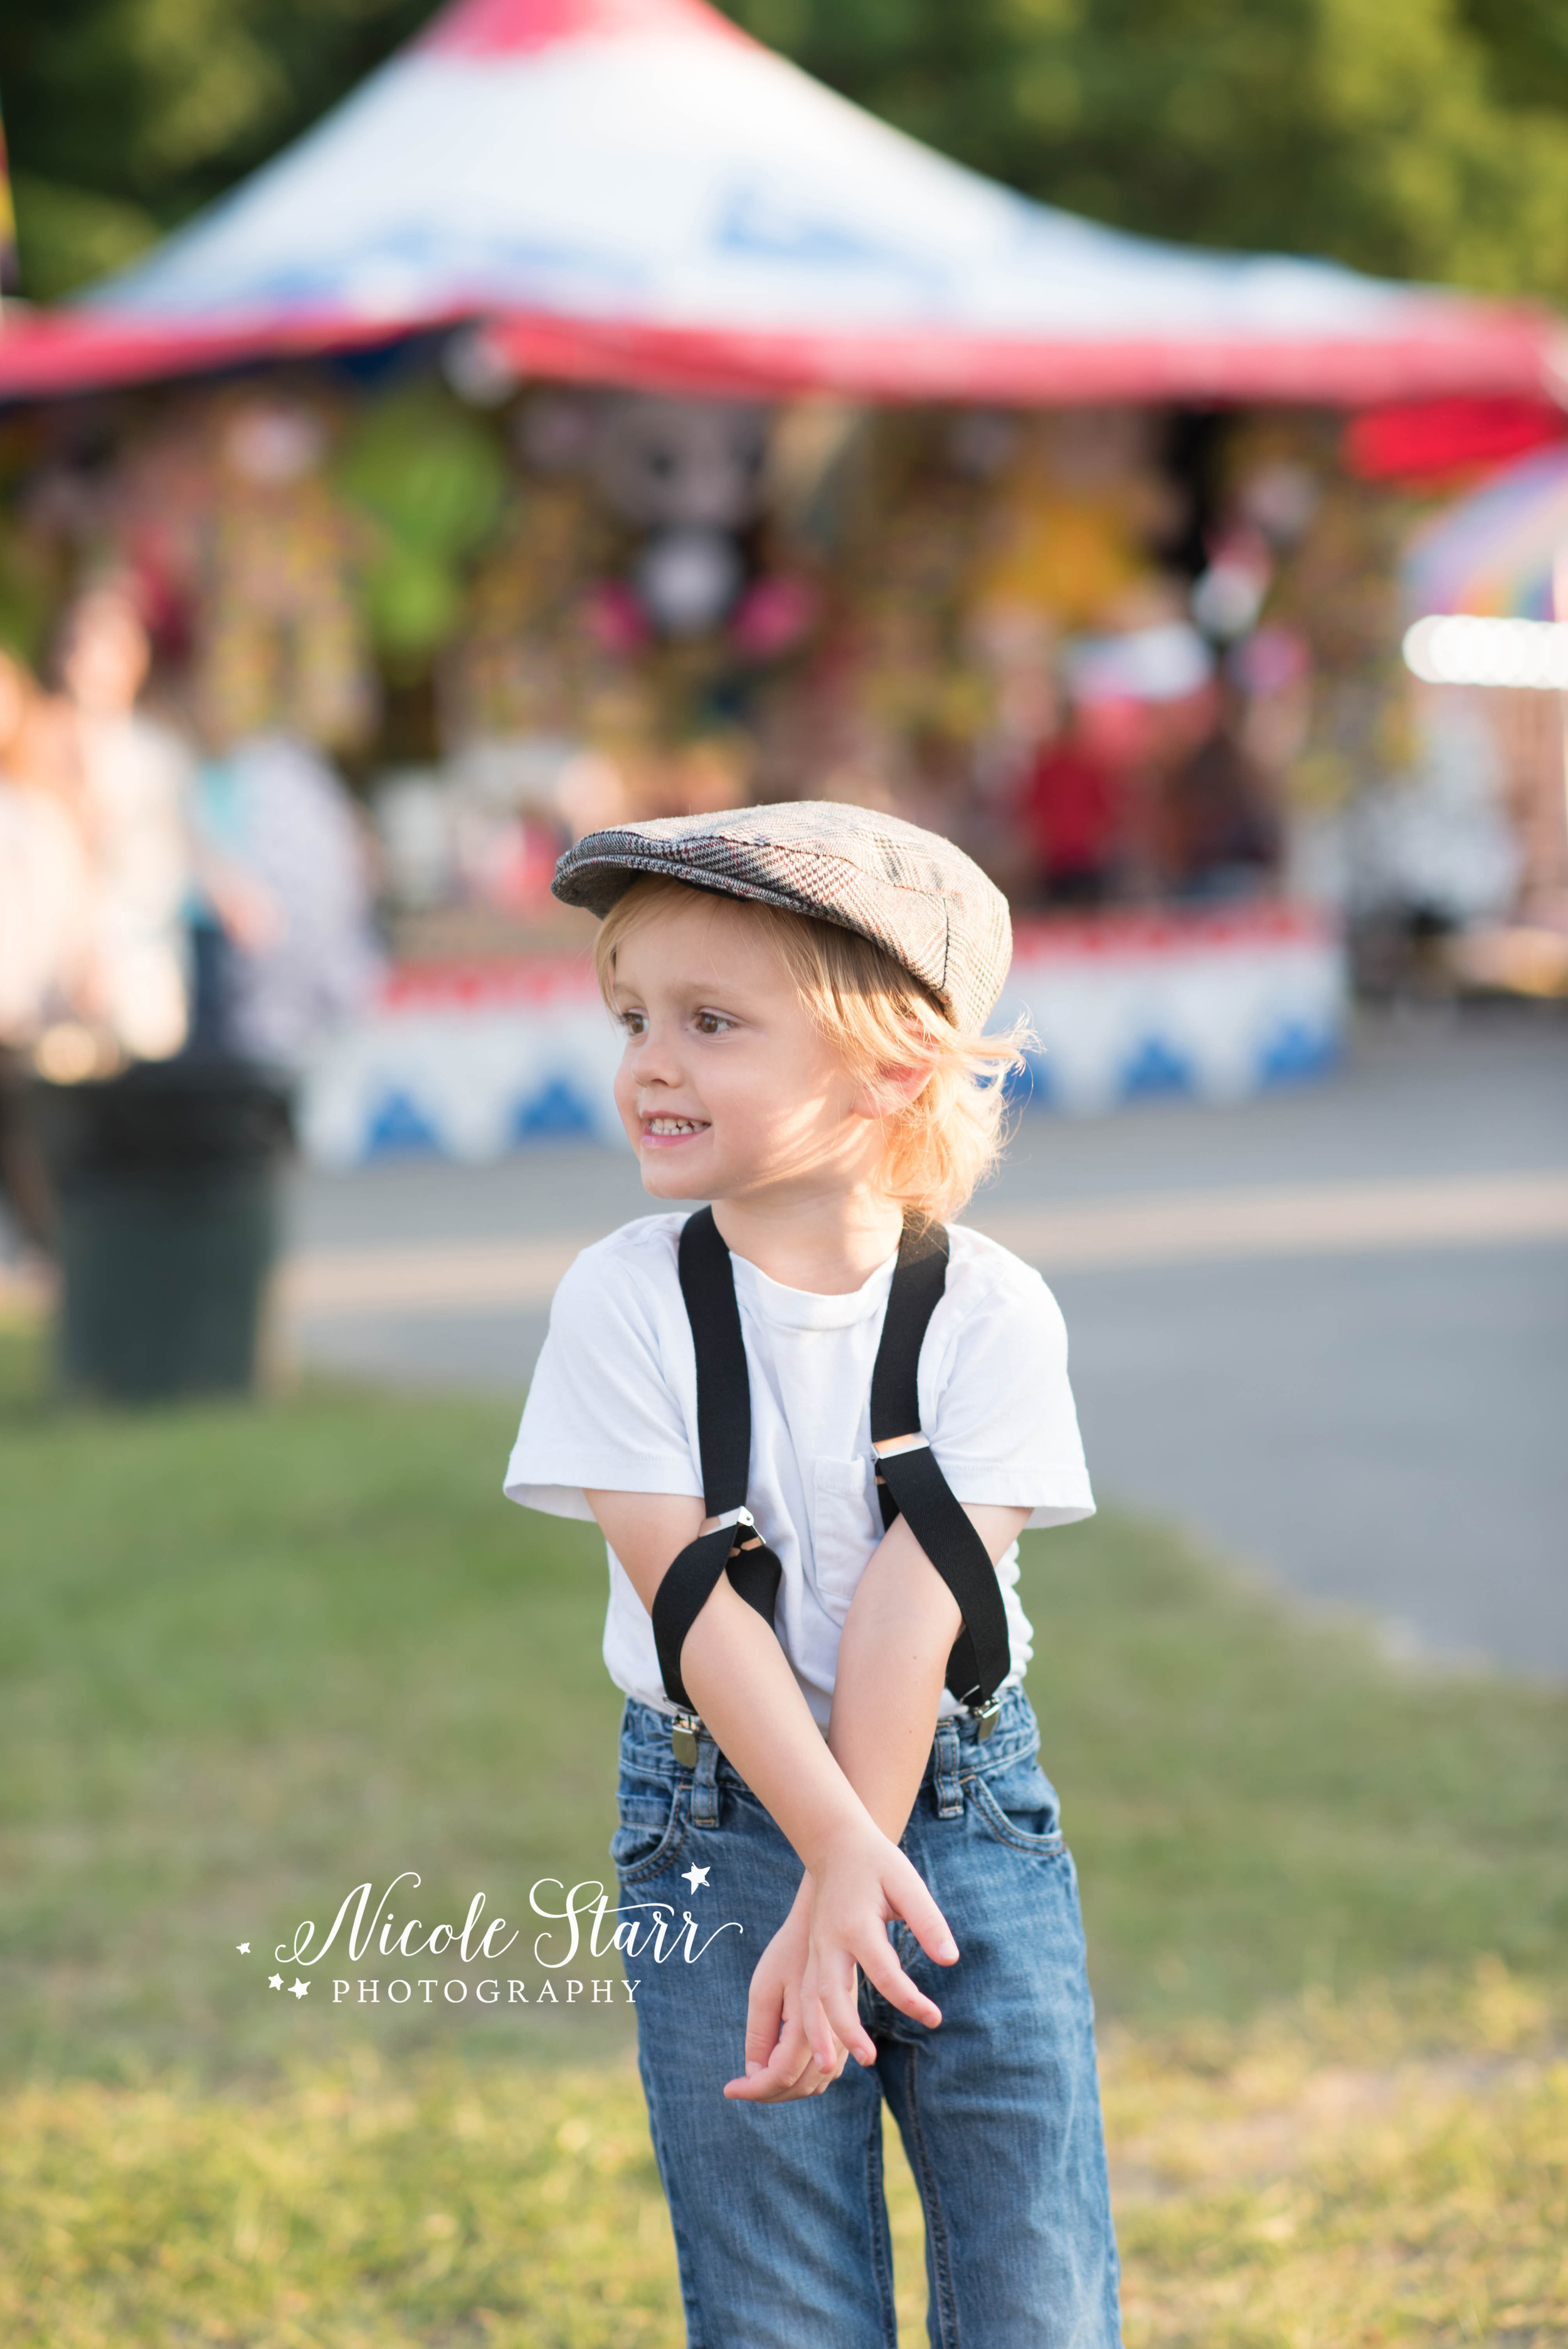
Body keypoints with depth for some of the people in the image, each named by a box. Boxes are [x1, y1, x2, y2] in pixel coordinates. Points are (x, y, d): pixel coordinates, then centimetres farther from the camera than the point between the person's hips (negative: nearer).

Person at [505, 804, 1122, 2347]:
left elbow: (914, 1603, -15)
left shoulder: (992, 1312, -8)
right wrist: (843, 1852, -23)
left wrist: (839, 1897, -21)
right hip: (720, 1825, 0)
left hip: (968, 1812, 0)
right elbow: (694, 1600, -14)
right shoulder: (624, 1299, -8)